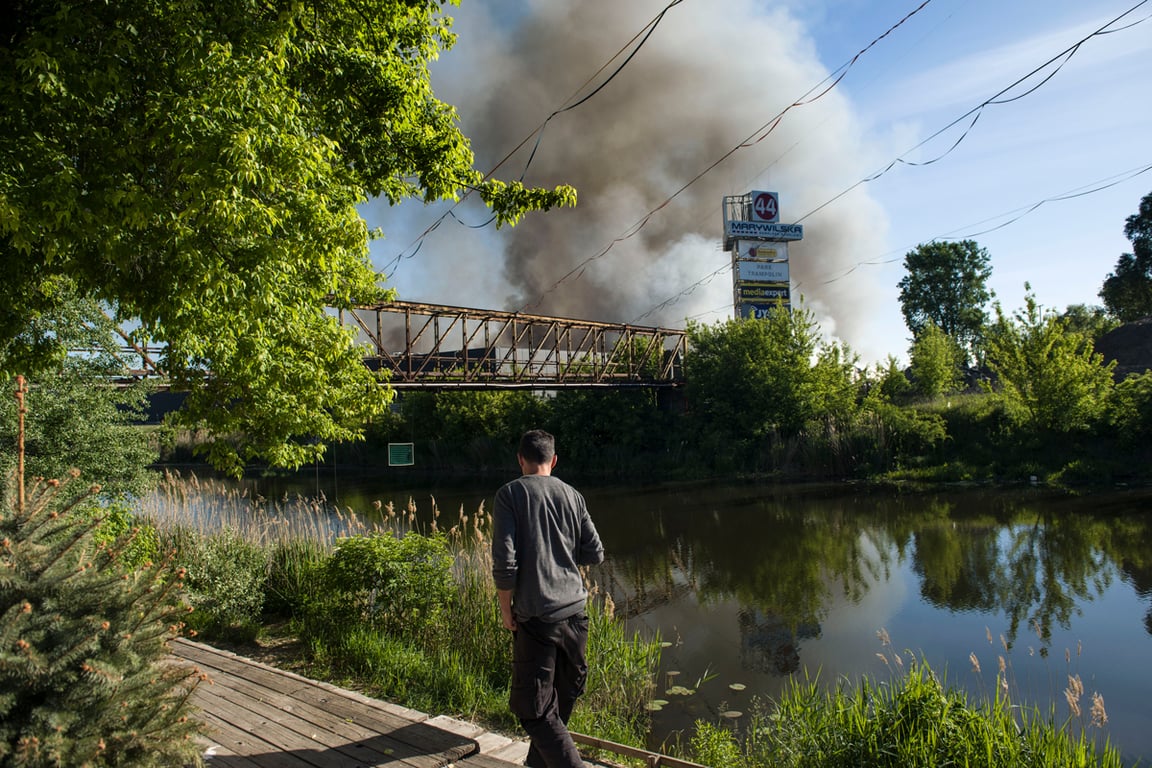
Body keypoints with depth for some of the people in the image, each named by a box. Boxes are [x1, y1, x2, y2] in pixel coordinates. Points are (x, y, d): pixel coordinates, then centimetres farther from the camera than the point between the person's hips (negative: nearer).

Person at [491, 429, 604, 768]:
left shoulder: (510, 495, -6)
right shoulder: (573, 495, 5)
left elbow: (504, 562, -13)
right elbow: (595, 553, 7)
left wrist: (506, 610, -1)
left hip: (535, 616, -5)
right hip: (574, 610, 5)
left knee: (535, 707, 2)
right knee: (562, 698, 20)